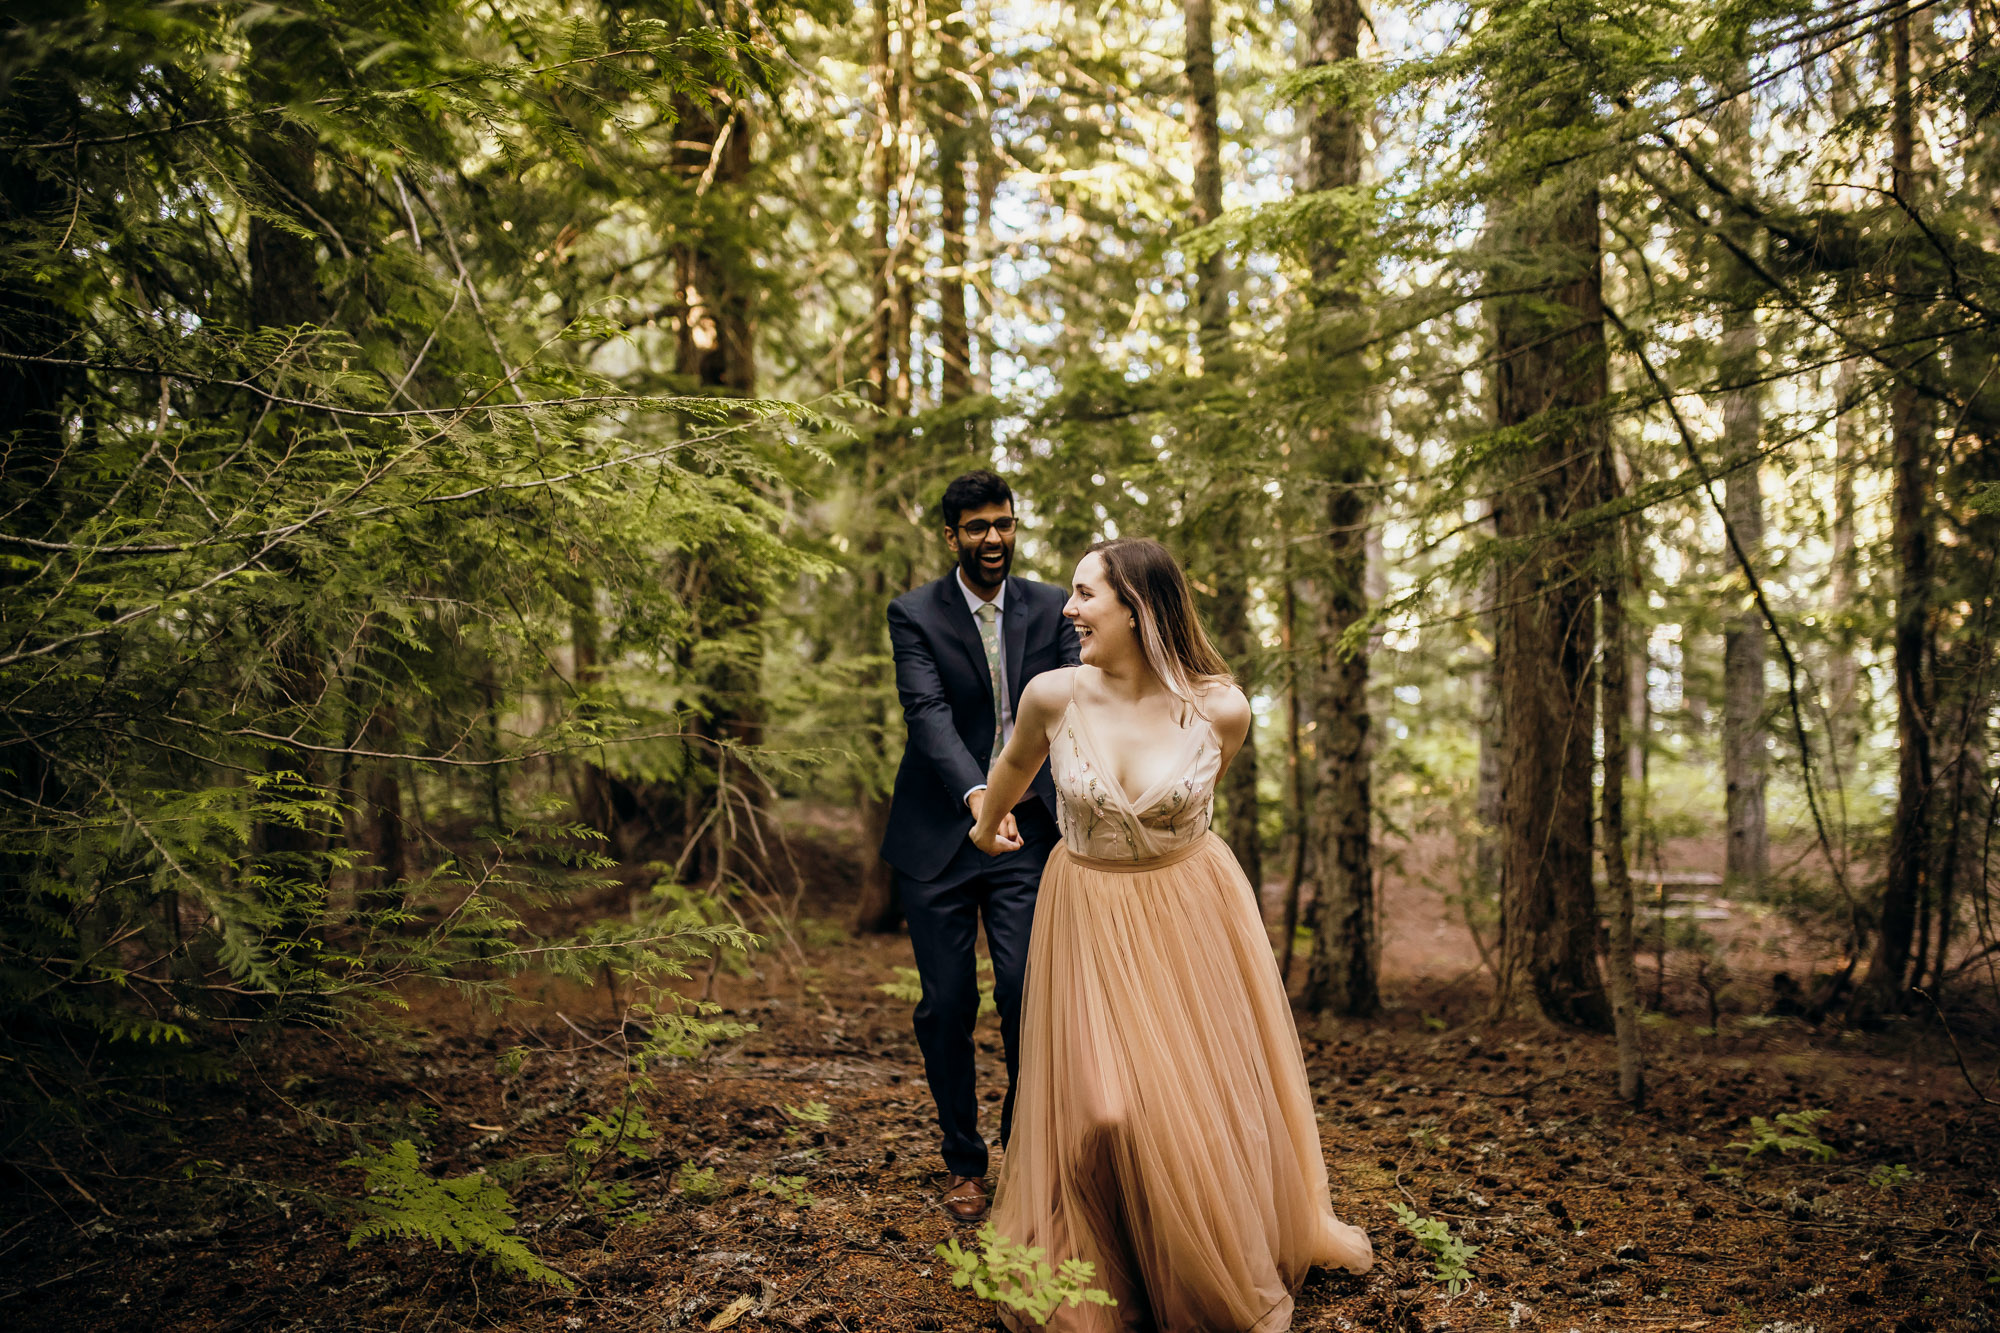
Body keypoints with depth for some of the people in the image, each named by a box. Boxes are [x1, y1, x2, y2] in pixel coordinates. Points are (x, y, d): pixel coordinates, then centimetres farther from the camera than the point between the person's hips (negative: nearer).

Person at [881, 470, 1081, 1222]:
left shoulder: (1052, 609, 5)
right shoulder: (914, 615, -3)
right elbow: (927, 711, -17)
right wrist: (977, 795, -34)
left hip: (1026, 831, 1)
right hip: (937, 836, -1)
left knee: (1028, 990, -8)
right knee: (947, 1004, 5)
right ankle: (963, 1160, 24)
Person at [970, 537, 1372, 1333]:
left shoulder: (1219, 708, -18)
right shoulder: (1054, 695, -16)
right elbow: (1015, 764, 8)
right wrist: (987, 826, 26)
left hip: (1190, 913, 0)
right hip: (1089, 917, 0)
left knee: (1208, 1098, 9)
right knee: (1097, 1104, 0)